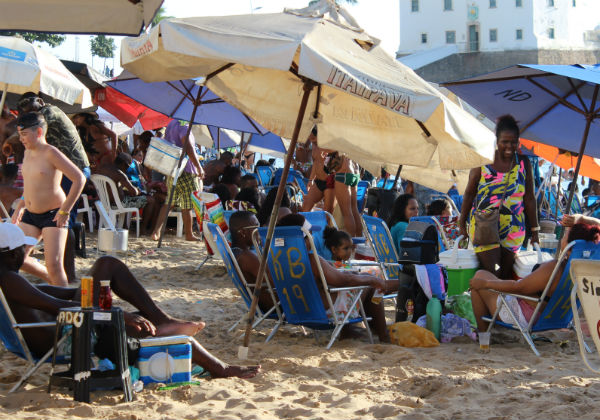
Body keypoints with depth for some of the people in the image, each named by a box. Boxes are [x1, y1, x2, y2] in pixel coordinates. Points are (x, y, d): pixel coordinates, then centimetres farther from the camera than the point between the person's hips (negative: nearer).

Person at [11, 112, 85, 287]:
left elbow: (79, 179, -20)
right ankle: (50, 279, 24)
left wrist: (65, 210, -18)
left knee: (54, 264, -11)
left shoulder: (51, 153, -15)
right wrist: (20, 207, 19)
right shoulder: (28, 153, 10)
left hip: (53, 214, -8)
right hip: (30, 214, 8)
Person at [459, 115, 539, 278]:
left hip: (513, 230, 2)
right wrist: (462, 223, 6)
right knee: (491, 274, -13)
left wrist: (534, 229, 8)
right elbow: (469, 194, 6)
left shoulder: (523, 163, 5)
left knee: (506, 276, 4)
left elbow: (529, 198, 8)